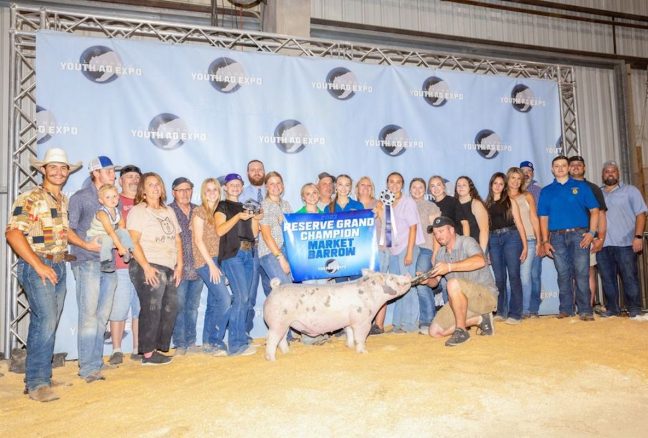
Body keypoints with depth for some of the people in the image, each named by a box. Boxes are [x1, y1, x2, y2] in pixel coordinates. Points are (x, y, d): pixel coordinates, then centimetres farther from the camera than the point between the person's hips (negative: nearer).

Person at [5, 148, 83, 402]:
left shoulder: (65, 201, 14)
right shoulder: (30, 199, -8)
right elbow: (13, 233, -16)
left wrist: (85, 245, 13)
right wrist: (39, 265, -18)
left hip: (59, 267, 7)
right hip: (36, 267, -7)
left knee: (47, 324, 12)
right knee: (45, 321, -14)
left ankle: (40, 376, 23)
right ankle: (37, 383, -4)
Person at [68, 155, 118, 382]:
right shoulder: (80, 197, 0)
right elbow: (69, 229, -4)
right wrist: (86, 244, -15)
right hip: (87, 263, -5)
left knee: (103, 315, 9)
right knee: (89, 315, -5)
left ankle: (97, 361, 18)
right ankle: (88, 367, 2)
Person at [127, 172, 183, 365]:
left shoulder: (169, 211, 20)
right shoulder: (137, 211, -1)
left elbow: (177, 239, 18)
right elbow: (134, 242, -10)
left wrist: (179, 265, 8)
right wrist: (146, 267, -18)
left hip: (169, 268, 7)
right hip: (149, 267, -6)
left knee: (170, 310, 4)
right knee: (152, 309, -7)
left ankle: (157, 349, 14)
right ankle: (148, 353, 2)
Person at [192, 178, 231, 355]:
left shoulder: (218, 212, 14)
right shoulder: (199, 211, -4)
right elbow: (198, 240, -10)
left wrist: (217, 264, 5)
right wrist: (211, 264, -14)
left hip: (216, 261, 7)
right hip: (205, 262, -7)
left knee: (214, 303, 9)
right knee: (225, 300, -14)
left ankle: (208, 343, 17)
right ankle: (215, 342, -4)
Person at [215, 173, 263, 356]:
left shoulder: (247, 207, 21)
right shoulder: (222, 207, 6)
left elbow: (254, 233, 15)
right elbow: (220, 230, -9)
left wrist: (256, 219, -2)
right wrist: (238, 217, -17)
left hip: (251, 253, 6)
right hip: (232, 254, -6)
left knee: (248, 298, 5)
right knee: (241, 297, -14)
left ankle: (242, 338, 14)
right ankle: (237, 345, -9)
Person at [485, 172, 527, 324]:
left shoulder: (510, 201, 8)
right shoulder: (487, 204, 14)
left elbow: (519, 224, 4)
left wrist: (525, 246, -3)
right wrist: (485, 250, 7)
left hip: (510, 237, -2)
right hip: (493, 240, 2)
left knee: (513, 275, -6)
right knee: (499, 277, 3)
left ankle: (515, 313, -3)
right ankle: (501, 312, 13)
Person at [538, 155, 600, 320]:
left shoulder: (581, 186, 9)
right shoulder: (546, 191, 12)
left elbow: (594, 210, 5)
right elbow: (543, 218, 9)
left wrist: (591, 232, -7)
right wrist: (545, 241, 1)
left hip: (579, 235, -1)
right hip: (557, 237, 2)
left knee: (581, 273, -6)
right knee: (563, 274, 5)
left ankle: (585, 310, -1)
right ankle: (565, 309, 12)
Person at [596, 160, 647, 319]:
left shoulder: (630, 190, 8)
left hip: (625, 243, -3)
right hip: (603, 245, 4)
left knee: (630, 278, -2)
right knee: (607, 279, 7)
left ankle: (635, 310, 6)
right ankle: (612, 309, 16)